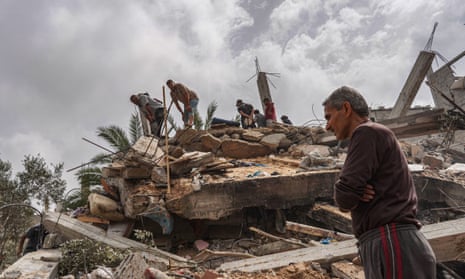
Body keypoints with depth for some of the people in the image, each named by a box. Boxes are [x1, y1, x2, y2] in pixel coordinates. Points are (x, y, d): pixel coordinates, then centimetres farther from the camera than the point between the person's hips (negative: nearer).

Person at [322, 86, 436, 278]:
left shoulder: (368, 133, -6)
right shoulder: (376, 137, 24)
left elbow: (344, 197, -15)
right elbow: (347, 197, 20)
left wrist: (349, 198, 7)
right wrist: (356, 195, -2)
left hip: (391, 245, -9)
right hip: (390, 245, 9)